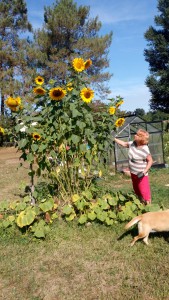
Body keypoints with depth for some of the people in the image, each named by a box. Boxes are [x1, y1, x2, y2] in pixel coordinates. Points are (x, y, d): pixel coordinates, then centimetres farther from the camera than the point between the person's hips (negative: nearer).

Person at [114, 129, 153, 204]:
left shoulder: (145, 150, -24)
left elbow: (150, 161, -15)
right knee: (137, 190, 21)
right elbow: (123, 144, 11)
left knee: (144, 191, -5)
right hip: (133, 173, 8)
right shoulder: (132, 144, -5)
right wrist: (114, 138, 8)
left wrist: (144, 172, -21)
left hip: (141, 174, -8)